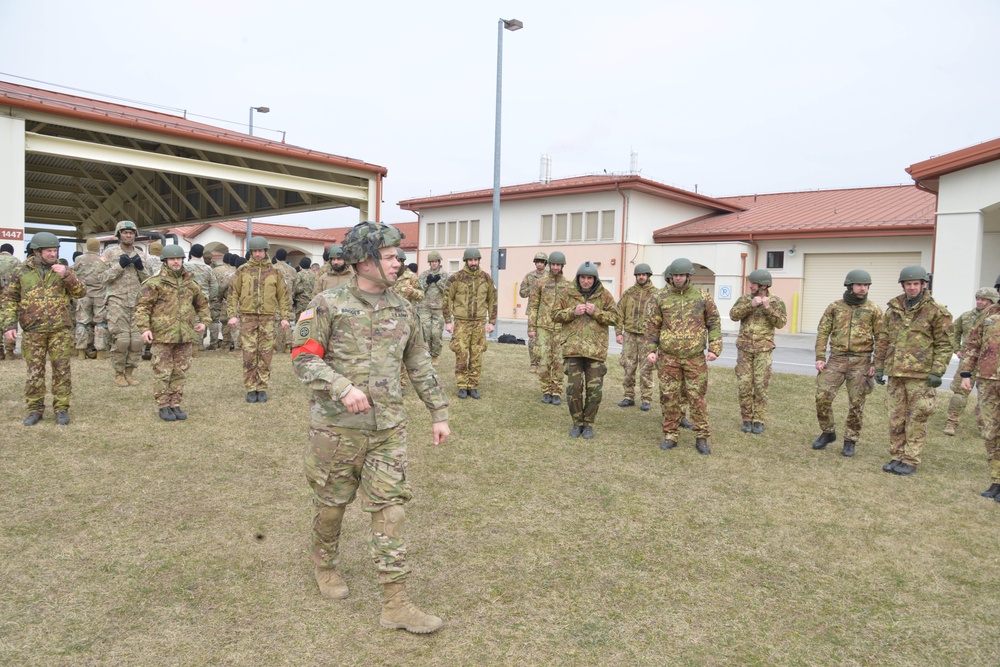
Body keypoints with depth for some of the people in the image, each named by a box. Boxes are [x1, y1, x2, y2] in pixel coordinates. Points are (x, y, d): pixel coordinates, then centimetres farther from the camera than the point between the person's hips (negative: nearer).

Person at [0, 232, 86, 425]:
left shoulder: (62, 270, 6)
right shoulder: (22, 272, 4)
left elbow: (81, 292, -2)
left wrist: (67, 275, -18)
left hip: (61, 330, 0)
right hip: (32, 331, 0)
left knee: (61, 370, 2)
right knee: (34, 372, 5)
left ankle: (61, 409, 10)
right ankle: (35, 409, 15)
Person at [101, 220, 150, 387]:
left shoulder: (140, 254, 14)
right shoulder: (110, 252, 4)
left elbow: (147, 279, 13)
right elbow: (105, 277, -1)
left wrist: (140, 267, -5)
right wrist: (120, 265, -12)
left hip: (137, 302, 3)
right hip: (117, 301, -3)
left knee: (137, 339, -2)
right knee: (121, 339, -9)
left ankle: (130, 371, 12)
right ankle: (119, 373, 5)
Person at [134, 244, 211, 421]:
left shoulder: (191, 283, 11)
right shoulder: (154, 283, -3)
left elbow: (203, 304, 22)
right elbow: (142, 306, -5)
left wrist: (204, 321, 8)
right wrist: (144, 328, -15)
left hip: (186, 336, 4)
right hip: (162, 335, -4)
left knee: (179, 373, 10)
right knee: (163, 373, 1)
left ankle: (175, 405, 20)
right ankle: (163, 406, 11)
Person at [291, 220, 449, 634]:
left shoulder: (402, 310, 7)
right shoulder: (328, 305, -7)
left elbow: (419, 365, 13)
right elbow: (303, 357, -11)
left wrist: (439, 413, 12)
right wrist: (343, 387, -26)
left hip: (388, 429, 3)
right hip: (336, 426, -3)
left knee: (389, 509, 2)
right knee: (331, 503, 14)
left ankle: (395, 604, 8)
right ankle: (324, 565, 43)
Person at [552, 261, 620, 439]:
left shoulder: (605, 296, 5)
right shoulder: (567, 294, 6)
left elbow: (615, 318, 2)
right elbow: (555, 314, 5)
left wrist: (596, 312, -13)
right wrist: (573, 312, -11)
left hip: (596, 349, 0)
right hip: (573, 349, 0)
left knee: (594, 389, 2)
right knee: (574, 387, 1)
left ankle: (588, 423, 18)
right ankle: (577, 422, 18)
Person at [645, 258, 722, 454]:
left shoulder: (702, 297, 3)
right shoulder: (661, 297, 4)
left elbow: (714, 323, 6)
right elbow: (653, 326, 8)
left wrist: (714, 348, -4)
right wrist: (650, 350, 1)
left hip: (695, 358, -1)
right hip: (668, 358, 1)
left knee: (697, 398, 2)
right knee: (669, 397, 6)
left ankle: (701, 438, 13)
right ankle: (670, 436, 18)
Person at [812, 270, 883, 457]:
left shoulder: (874, 310, 3)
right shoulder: (835, 307, 6)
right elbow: (823, 332, 5)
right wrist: (820, 358, -3)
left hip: (861, 362, -1)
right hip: (836, 359, 1)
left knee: (856, 404, 3)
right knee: (823, 397, -5)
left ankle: (850, 441, 17)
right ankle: (827, 433, 16)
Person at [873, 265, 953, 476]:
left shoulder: (936, 311, -3)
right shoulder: (893, 309, 10)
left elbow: (944, 345, -3)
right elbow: (882, 340, 15)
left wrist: (937, 372, -11)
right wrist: (879, 367, 11)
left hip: (920, 375, -4)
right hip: (895, 373, 5)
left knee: (916, 419, 1)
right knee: (896, 418, 10)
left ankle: (910, 461, 8)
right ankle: (896, 457, 20)